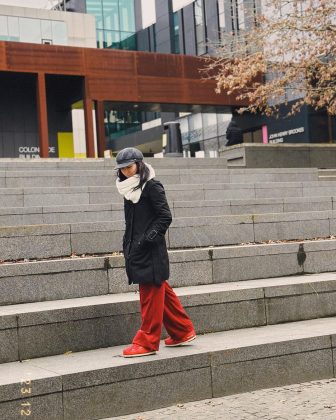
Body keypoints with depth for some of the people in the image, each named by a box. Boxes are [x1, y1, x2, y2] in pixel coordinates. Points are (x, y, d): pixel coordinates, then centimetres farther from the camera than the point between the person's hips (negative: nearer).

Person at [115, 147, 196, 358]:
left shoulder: (152, 186, -9)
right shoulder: (130, 189, 15)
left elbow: (165, 217, -12)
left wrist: (149, 238, -18)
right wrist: (127, 245, 16)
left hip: (151, 251, -8)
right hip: (136, 250, 8)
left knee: (150, 295, -3)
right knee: (161, 292, 13)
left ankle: (147, 342, 2)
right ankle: (183, 331, 24)